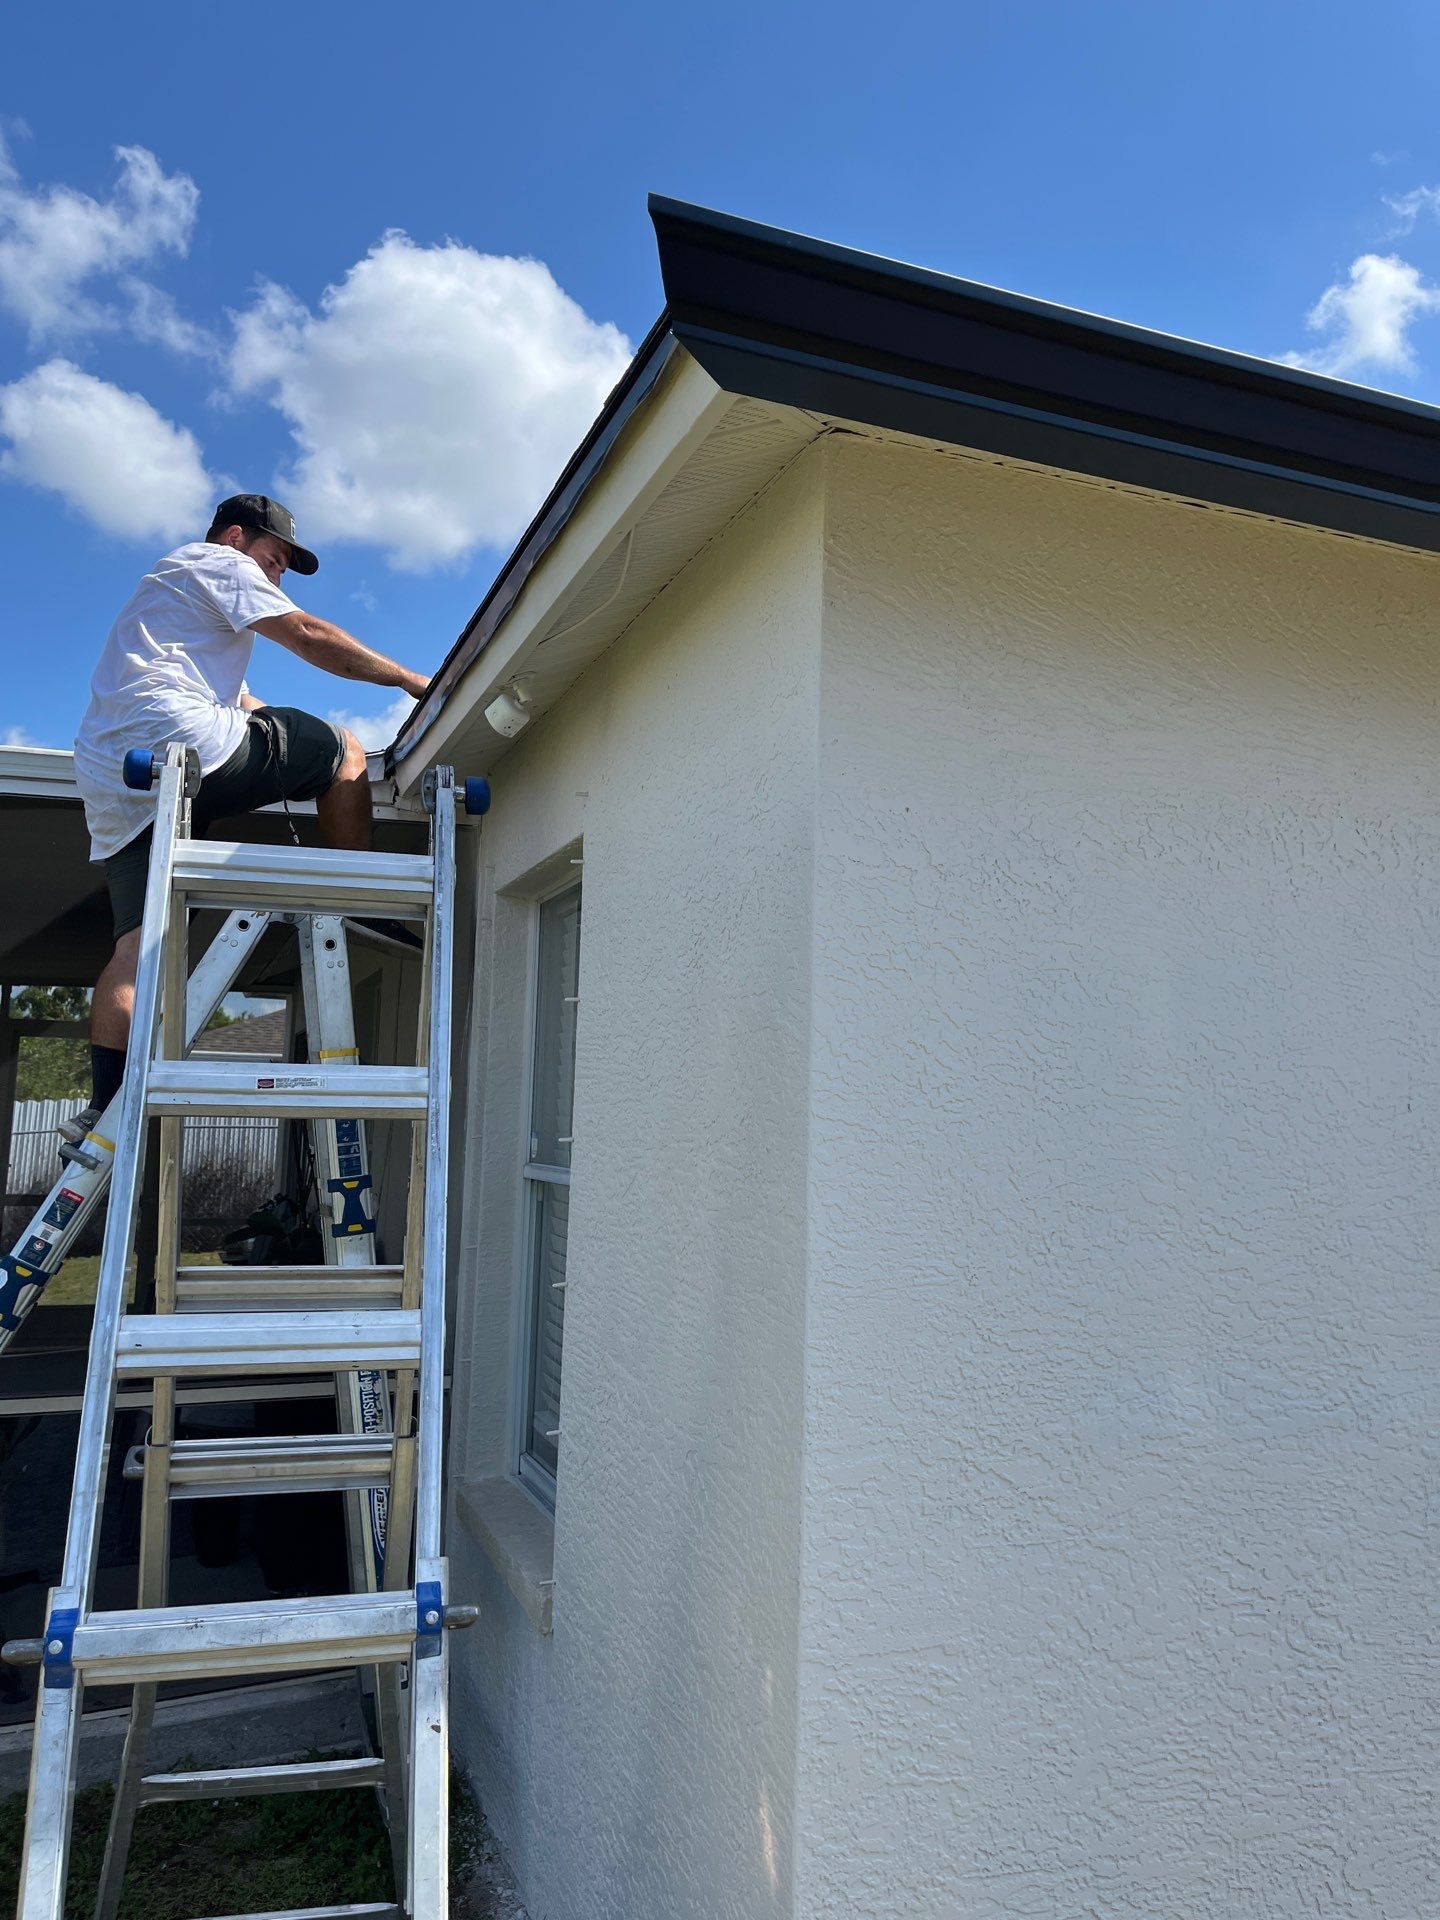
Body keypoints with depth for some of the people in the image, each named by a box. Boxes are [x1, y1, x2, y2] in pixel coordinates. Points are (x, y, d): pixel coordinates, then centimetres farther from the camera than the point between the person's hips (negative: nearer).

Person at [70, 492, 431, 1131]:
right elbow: (310, 635, 1)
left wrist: (300, 747, 33)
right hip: (181, 741, -9)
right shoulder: (219, 563, 12)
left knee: (138, 944, -1)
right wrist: (408, 680, 7)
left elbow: (245, 707, 39)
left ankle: (105, 1106, -11)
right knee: (342, 750, 5)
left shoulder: (167, 587, 42)